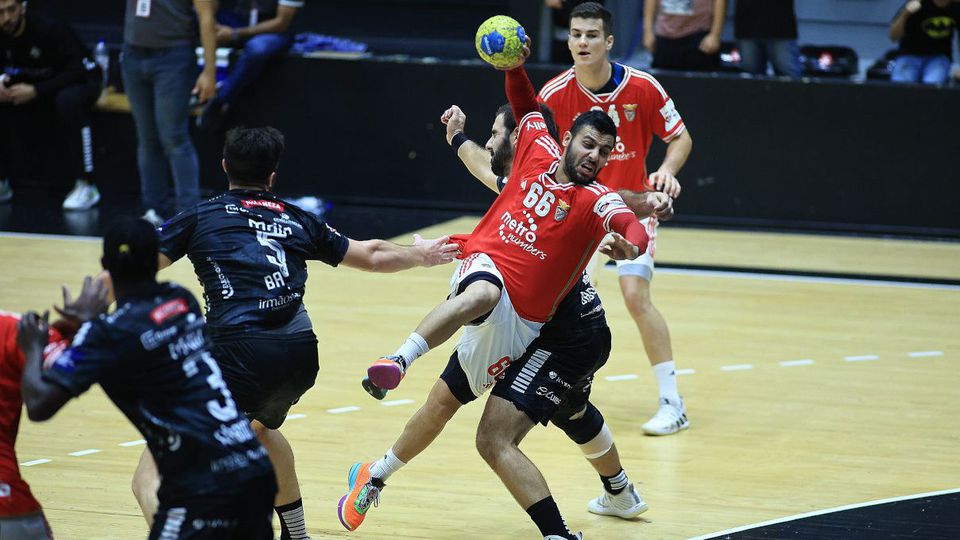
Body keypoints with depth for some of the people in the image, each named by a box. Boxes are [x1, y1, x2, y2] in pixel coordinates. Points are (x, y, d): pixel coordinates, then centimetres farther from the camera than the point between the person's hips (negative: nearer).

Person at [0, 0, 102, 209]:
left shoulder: (49, 29, -27)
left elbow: (78, 72, -30)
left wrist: (35, 91, -37)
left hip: (81, 81, -6)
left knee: (69, 100, -40)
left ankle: (86, 186, -34)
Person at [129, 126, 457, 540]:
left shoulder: (201, 217, 13)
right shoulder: (296, 220, 23)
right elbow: (373, 256, 36)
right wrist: (419, 255, 54)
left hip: (240, 353, -5)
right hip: (301, 354, 5)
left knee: (151, 477, -5)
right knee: (259, 426, 40)